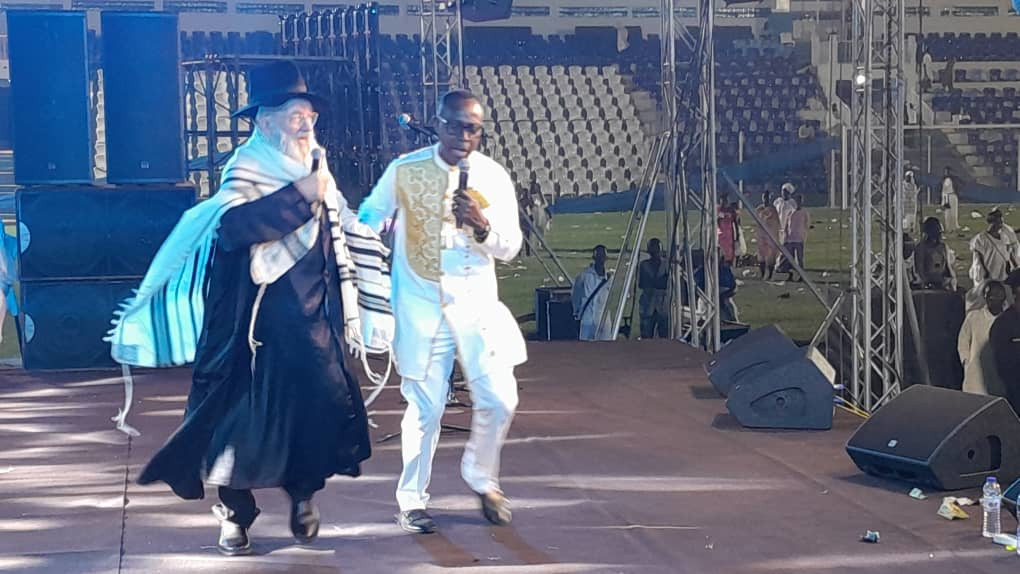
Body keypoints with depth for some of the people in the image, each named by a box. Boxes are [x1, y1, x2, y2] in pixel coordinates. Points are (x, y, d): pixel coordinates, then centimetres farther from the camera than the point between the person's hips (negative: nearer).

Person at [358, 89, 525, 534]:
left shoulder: (493, 177, -2)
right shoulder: (405, 171, -4)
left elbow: (510, 248, -3)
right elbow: (369, 221, 10)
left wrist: (482, 226, -21)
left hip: (477, 304, 2)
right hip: (421, 308, -1)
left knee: (499, 400, -5)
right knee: (425, 407, -1)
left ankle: (481, 477, 22)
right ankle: (412, 500, 15)